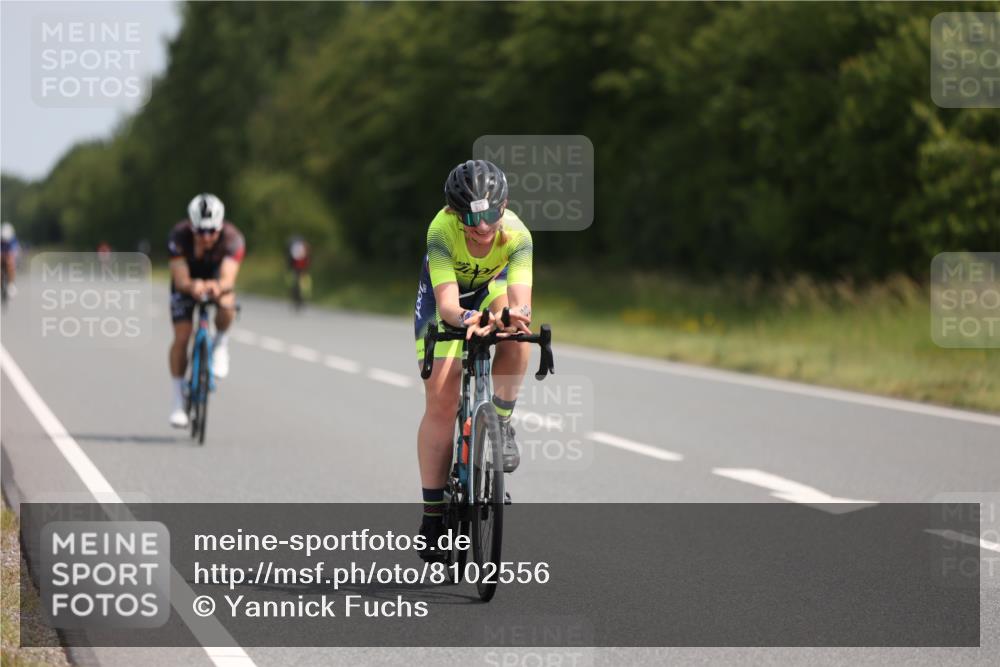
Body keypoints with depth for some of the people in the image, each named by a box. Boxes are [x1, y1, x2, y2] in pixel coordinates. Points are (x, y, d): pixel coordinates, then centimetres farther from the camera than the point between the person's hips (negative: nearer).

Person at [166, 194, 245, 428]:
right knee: (181, 337, -13)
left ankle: (221, 344, -2)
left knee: (226, 305, -34)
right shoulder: (179, 236, -33)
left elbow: (228, 278, -45)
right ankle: (178, 400, 1)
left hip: (217, 279, 0)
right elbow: (180, 279, -39)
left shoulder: (232, 238, -34)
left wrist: (218, 287, -69)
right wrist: (192, 286, -62)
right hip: (187, 282, 0)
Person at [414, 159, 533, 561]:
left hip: (493, 286, 1)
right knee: (440, 400, -11)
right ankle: (433, 512, -4)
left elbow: (520, 300, -45)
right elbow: (446, 303, -44)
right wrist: (467, 319, -67)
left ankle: (501, 423, -14)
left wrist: (514, 314, -68)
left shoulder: (517, 235, -34)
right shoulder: (442, 230, -37)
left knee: (516, 332, -35)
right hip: (447, 293, -1)